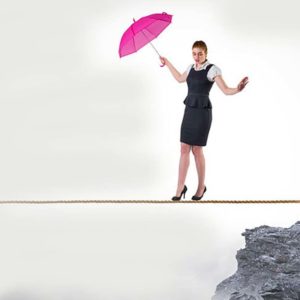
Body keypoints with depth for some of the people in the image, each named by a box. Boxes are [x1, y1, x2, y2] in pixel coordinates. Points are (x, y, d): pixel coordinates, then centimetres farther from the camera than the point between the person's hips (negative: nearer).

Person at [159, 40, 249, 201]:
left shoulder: (212, 69, -10)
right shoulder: (191, 68, 10)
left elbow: (226, 90, -18)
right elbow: (180, 78, 31)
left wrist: (238, 89, -39)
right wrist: (168, 63, 36)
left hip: (202, 112, -6)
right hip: (189, 111, 6)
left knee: (197, 150, 0)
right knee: (184, 149, 2)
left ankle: (201, 186, 18)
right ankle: (180, 188, 7)